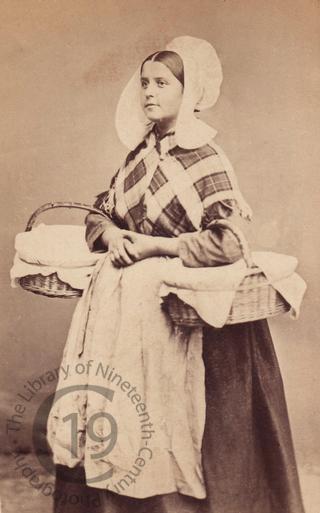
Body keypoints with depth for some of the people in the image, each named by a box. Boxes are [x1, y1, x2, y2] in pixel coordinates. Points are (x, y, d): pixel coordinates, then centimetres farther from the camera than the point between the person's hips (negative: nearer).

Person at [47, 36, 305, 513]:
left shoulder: (206, 160, -9)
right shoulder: (142, 151, 11)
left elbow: (229, 243, -20)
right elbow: (100, 211, 19)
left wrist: (151, 244, -15)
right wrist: (111, 234, -4)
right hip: (121, 298, 6)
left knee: (158, 419, -2)